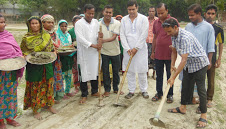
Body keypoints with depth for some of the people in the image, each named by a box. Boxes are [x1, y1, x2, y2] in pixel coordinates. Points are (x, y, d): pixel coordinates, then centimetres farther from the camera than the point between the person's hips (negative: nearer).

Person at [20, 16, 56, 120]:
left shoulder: (46, 35, 5)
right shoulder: (26, 38, 0)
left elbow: (52, 48, 12)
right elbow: (23, 51, 6)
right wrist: (26, 56, -14)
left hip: (46, 65, 2)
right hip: (33, 66, -2)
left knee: (48, 84, 11)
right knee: (35, 86, 4)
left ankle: (49, 104, 29)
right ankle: (35, 110, 17)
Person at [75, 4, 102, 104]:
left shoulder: (96, 22, 10)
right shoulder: (79, 23, -6)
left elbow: (98, 34, 11)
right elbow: (80, 38, -15)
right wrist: (93, 45, -19)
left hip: (94, 52, 5)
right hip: (83, 53, -4)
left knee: (95, 72, 12)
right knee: (83, 74, 1)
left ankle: (94, 91, 29)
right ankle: (84, 95, 13)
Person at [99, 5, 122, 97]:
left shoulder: (116, 23, -7)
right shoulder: (99, 24, -3)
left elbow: (114, 37, -17)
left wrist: (104, 40, -32)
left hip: (115, 51, 0)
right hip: (104, 52, 0)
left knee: (116, 71, 11)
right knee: (105, 71, 6)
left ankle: (116, 88, 28)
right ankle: (107, 89, 20)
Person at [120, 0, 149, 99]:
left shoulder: (143, 19, -2)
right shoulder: (124, 20, 6)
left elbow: (144, 35, -8)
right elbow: (122, 35, 1)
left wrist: (136, 48, -12)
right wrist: (127, 48, -9)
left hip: (140, 49, -2)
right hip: (128, 49, 3)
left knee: (142, 71, 2)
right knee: (129, 71, 7)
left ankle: (144, 90, 19)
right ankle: (131, 91, 19)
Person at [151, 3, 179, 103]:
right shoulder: (156, 22, 8)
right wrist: (153, 51, 14)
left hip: (169, 55, -4)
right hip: (158, 54, 4)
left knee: (170, 75, 8)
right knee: (159, 75, 13)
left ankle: (170, 95, 21)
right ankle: (159, 93, 26)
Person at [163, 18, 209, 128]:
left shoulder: (185, 37, -33)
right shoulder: (173, 36, -4)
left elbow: (184, 60, -34)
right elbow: (174, 51, 12)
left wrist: (173, 77, -32)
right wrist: (172, 65, 0)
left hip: (199, 63, -8)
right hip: (188, 64, 9)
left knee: (201, 89, -6)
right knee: (185, 86, 14)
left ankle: (203, 116, 4)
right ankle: (183, 108, 29)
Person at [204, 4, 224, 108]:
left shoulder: (218, 28, -3)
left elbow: (221, 44, 5)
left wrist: (219, 59, 1)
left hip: (211, 58, 0)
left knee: (211, 80, 8)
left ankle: (209, 99, 24)